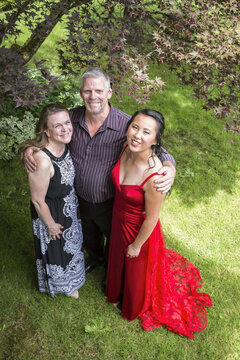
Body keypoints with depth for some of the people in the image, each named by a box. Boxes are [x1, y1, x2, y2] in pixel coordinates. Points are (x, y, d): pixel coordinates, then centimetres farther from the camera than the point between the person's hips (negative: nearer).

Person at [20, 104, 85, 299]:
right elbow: (38, 201, -26)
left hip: (70, 207, 7)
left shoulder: (64, 144, -16)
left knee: (72, 244, 33)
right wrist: (51, 224, -13)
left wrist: (74, 201, 12)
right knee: (57, 250, 22)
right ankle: (62, 285, 55)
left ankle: (71, 276, 65)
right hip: (52, 213, -7)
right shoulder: (42, 161, -40)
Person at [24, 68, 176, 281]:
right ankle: (95, 258, 68)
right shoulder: (73, 117, -16)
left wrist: (169, 168, -44)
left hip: (109, 202, -4)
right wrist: (29, 148, -20)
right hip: (81, 198, 4)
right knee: (89, 235, 33)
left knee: (113, 239, 25)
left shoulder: (125, 124, -28)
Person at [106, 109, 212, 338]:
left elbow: (151, 218, -25)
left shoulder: (154, 176, -40)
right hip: (118, 220, 6)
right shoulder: (127, 148, -20)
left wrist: (137, 245, -10)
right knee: (117, 258, 33)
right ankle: (117, 291, 68)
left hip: (139, 229, -6)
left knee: (136, 269, 25)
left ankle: (133, 306, 60)